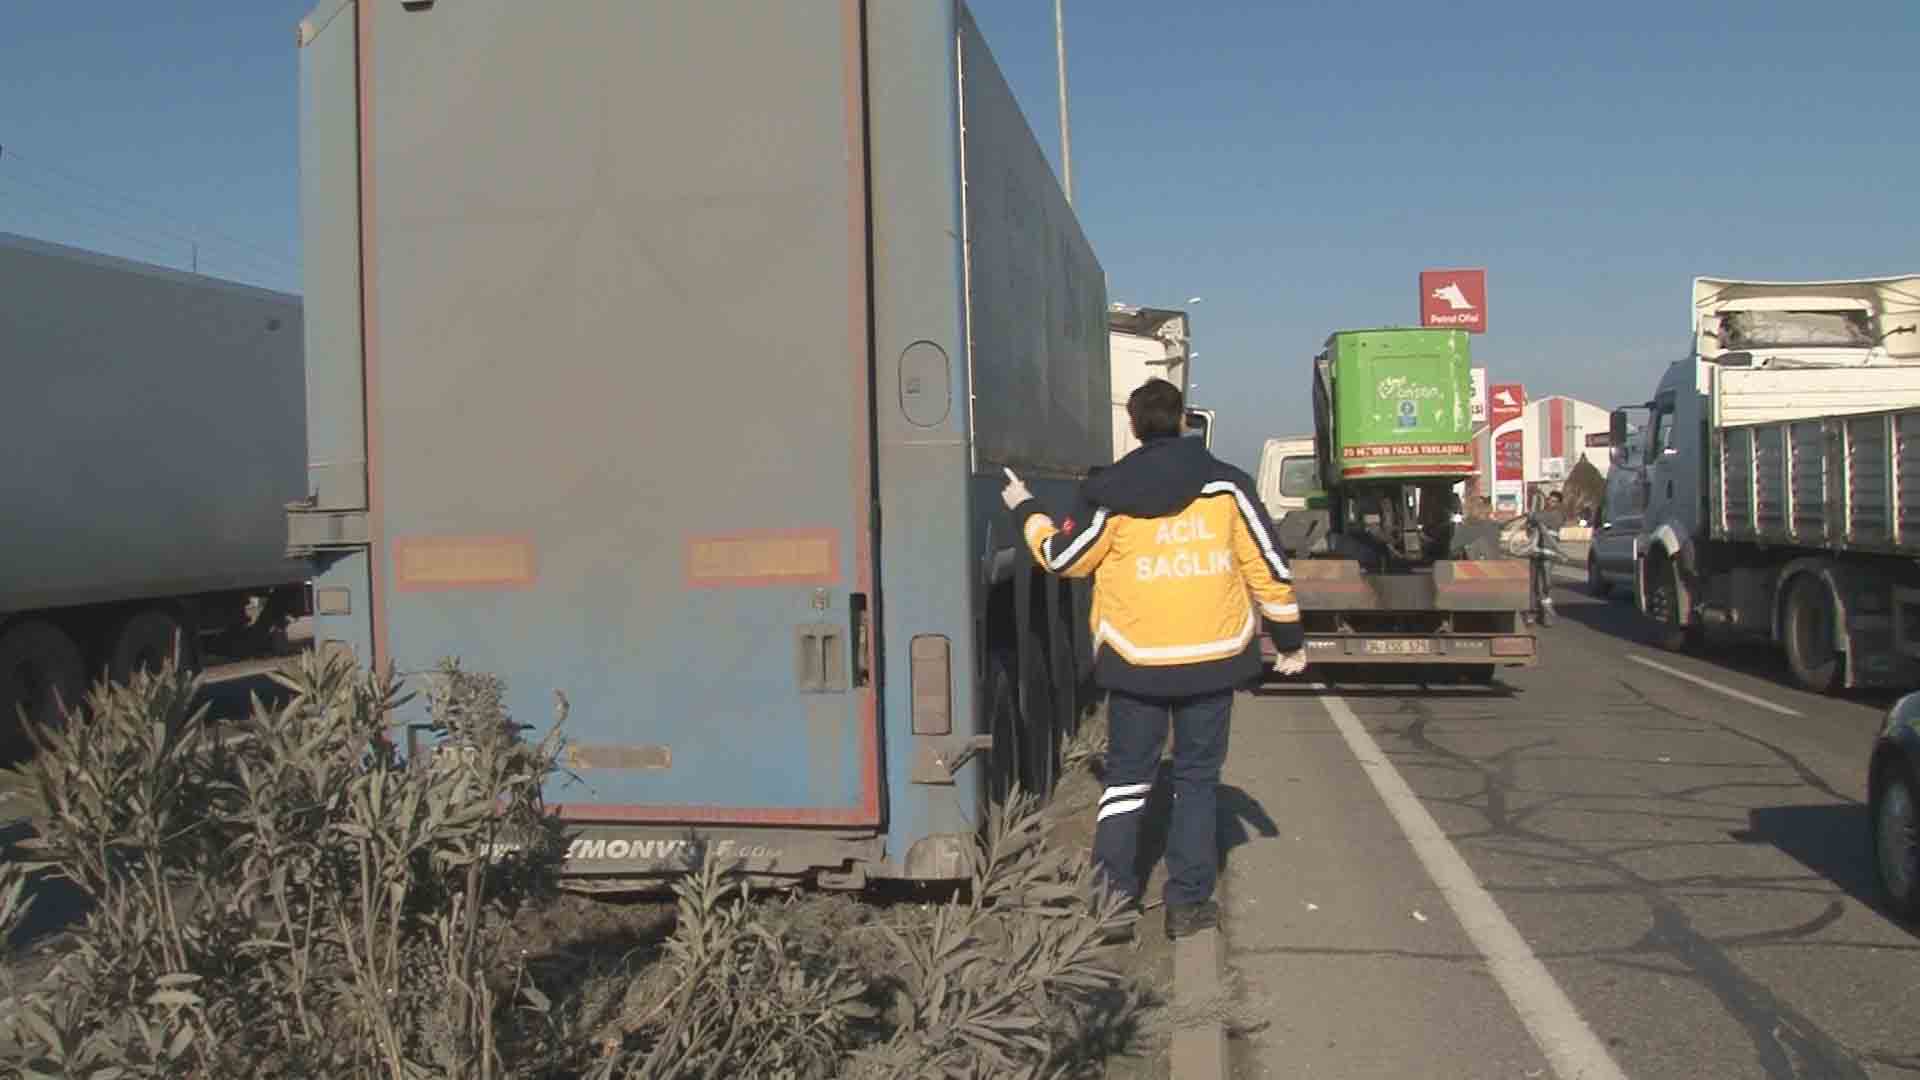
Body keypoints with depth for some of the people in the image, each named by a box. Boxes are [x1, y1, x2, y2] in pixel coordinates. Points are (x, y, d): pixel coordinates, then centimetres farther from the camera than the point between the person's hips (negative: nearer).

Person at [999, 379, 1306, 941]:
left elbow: (1062, 558, 5)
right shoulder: (1224, 484, -2)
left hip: (1135, 659, 0)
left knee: (1127, 776, 12)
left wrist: (1026, 511, 22)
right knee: (1197, 776, 12)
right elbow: (1266, 563, 1)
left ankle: (1112, 896, 9)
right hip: (1212, 654, 1)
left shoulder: (1109, 493, -5)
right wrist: (1290, 637, 11)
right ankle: (1189, 900, 12)